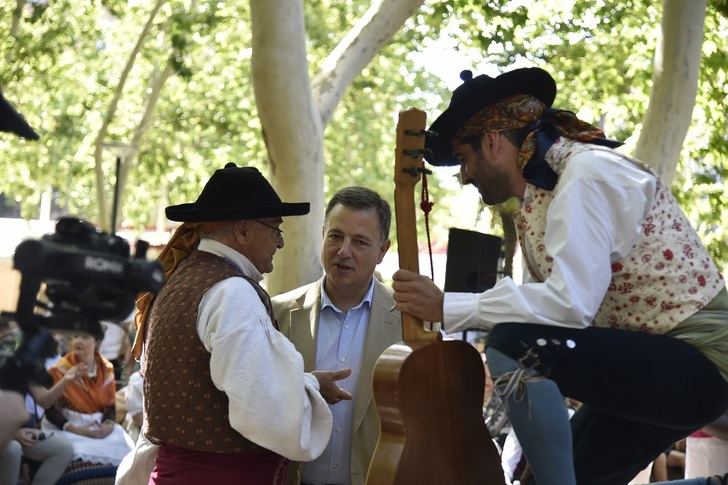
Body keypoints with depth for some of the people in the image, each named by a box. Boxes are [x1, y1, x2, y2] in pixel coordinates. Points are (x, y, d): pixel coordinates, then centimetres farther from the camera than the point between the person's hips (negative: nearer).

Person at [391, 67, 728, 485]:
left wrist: (447, 307, -21)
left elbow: (571, 303, -28)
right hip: (652, 360, 10)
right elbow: (559, 303, 7)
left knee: (514, 345, -26)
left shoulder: (587, 173, -17)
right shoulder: (545, 186, 11)